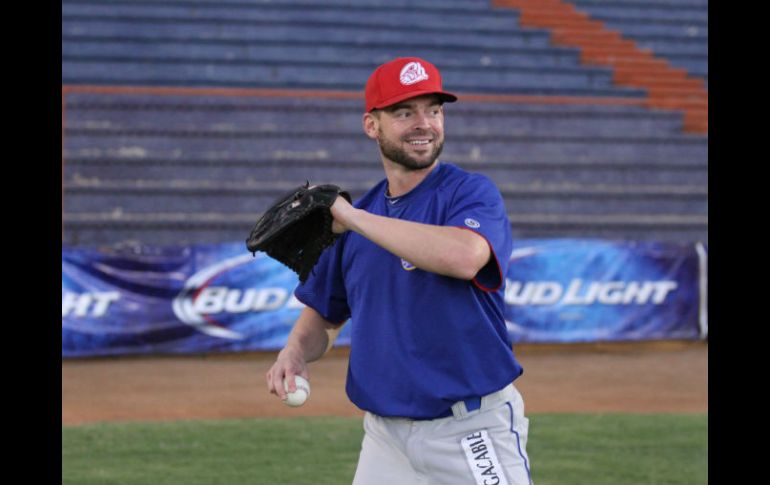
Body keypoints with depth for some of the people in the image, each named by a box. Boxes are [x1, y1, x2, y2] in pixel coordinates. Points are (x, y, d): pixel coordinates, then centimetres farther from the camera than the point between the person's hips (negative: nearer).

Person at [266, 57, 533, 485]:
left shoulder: (472, 193, -7)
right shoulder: (359, 218, 10)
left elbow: (464, 256, -30)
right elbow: (324, 313, 22)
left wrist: (352, 218, -22)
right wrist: (296, 353, -2)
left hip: (471, 434, -5)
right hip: (386, 435, 5)